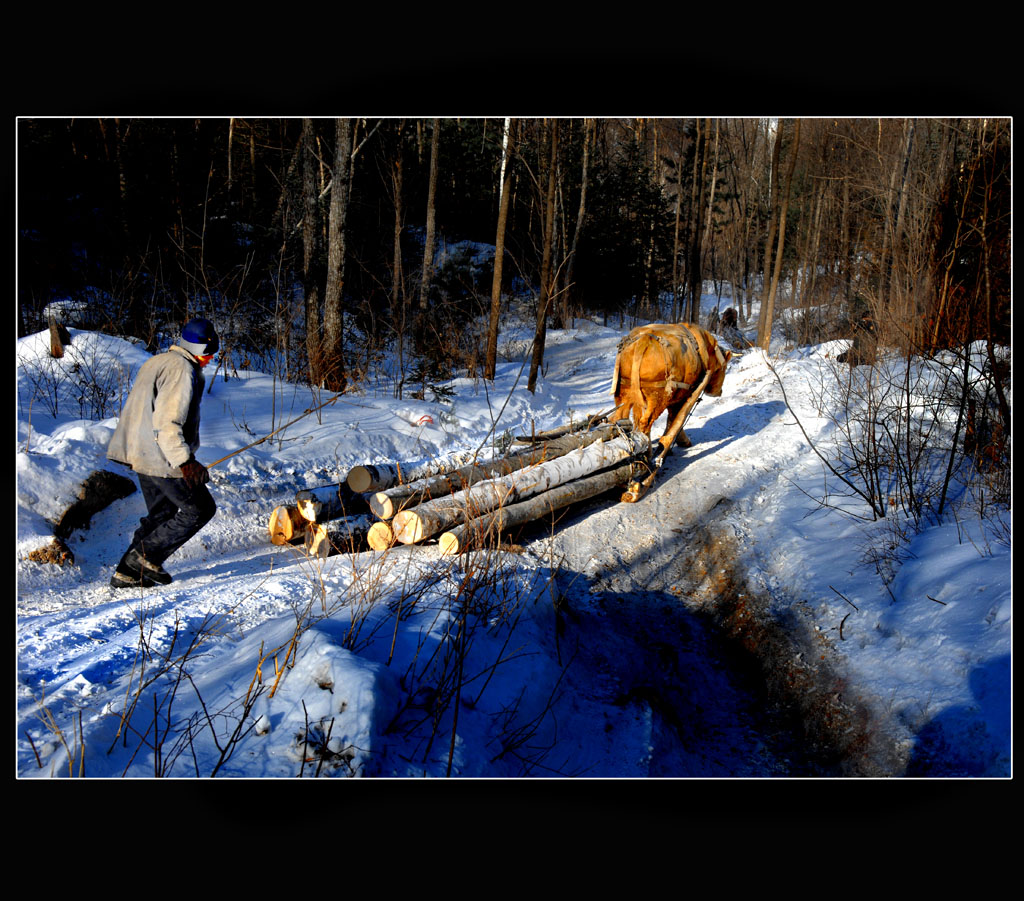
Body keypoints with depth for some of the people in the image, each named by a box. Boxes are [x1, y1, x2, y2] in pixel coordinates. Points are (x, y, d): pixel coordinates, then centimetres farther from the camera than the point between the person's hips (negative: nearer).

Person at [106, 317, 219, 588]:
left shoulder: (156, 362, 16)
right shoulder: (182, 369, -16)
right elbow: (167, 422, -24)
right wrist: (185, 461, -27)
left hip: (141, 453, 10)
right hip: (162, 458, -10)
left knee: (161, 513, 17)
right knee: (200, 508, 0)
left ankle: (127, 573, 16)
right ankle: (147, 556, -1)